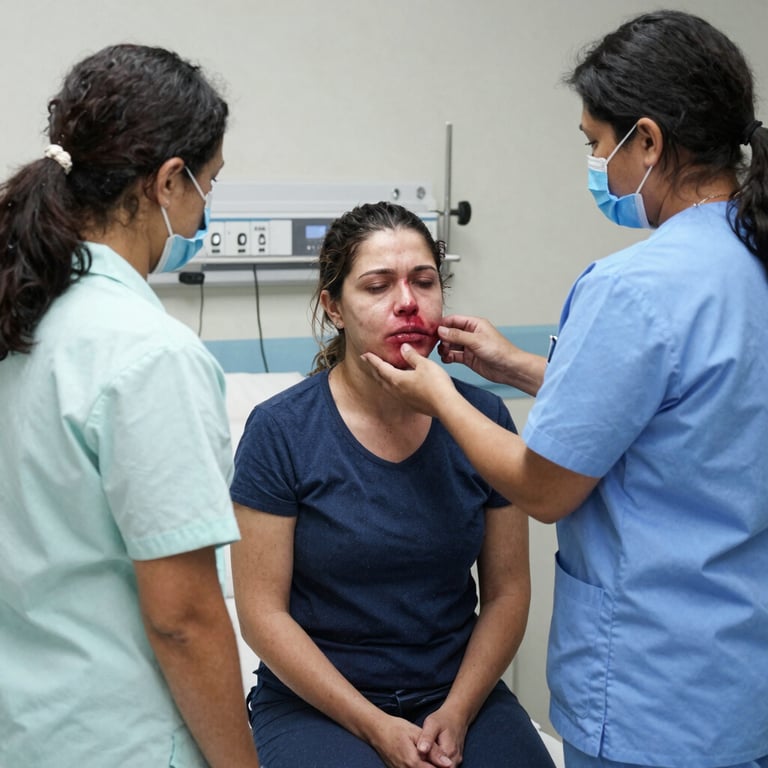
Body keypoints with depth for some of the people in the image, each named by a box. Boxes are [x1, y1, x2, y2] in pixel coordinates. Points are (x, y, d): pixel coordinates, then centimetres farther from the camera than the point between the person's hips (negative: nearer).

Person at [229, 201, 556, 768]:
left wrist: (456, 712, -9)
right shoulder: (280, 431, -9)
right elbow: (263, 612, -8)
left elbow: (507, 591, 3)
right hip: (316, 700, -2)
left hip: (461, 691, 3)